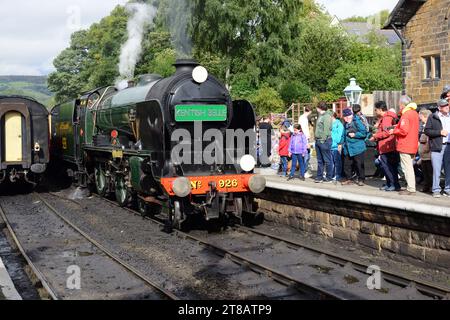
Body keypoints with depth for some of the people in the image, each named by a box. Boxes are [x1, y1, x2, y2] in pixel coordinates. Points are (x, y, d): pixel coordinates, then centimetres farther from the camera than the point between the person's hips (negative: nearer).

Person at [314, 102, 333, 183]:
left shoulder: (327, 116, -11)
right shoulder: (320, 116, 18)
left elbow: (326, 129, -18)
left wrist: (323, 139, -20)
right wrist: (317, 139, 14)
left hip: (324, 141, -10)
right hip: (318, 141, 10)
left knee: (327, 160, -3)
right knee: (320, 161, 12)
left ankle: (329, 178, 2)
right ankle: (319, 177, 18)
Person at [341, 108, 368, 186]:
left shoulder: (357, 122, -9)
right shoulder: (346, 124, 14)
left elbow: (364, 133, -13)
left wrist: (355, 135, -16)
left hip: (357, 147, -7)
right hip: (348, 148, 7)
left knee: (359, 165, 0)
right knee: (347, 164, 7)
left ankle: (361, 179, 8)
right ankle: (348, 179, 18)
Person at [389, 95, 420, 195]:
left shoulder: (405, 115, -16)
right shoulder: (415, 113, 14)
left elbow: (404, 131, -23)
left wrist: (394, 131, -7)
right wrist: (397, 126, 14)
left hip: (405, 145, -9)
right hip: (413, 145, 9)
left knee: (407, 168, -5)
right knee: (410, 167, 17)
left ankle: (411, 189, -5)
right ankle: (412, 187, 21)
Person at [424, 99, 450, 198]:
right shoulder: (432, 117, 4)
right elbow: (427, 131, -3)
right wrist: (440, 132, -11)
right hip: (437, 147, -4)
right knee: (436, 170, -4)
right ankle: (436, 190, 3)